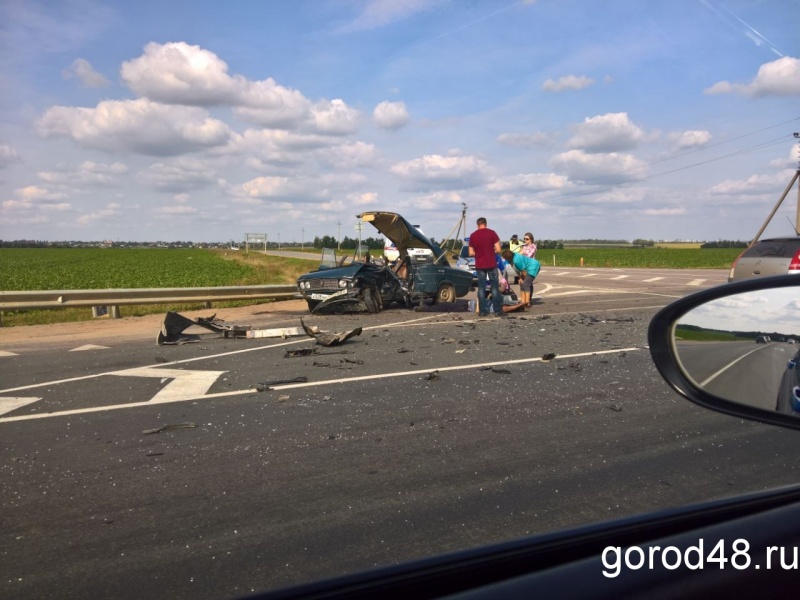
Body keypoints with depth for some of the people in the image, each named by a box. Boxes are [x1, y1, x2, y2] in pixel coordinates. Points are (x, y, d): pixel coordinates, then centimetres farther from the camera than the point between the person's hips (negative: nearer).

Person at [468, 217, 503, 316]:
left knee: (481, 288, 7)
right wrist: (492, 251, 12)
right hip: (491, 264, -2)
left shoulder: (473, 235, 2)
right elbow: (498, 250, -8)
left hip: (479, 265, 2)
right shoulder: (491, 233, -5)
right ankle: (497, 310, 6)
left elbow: (471, 253, 4)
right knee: (495, 287, 5)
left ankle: (482, 311, 6)